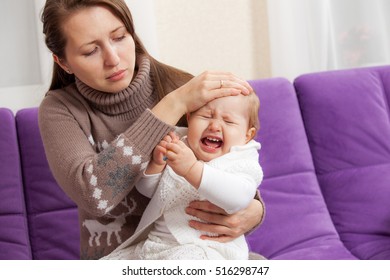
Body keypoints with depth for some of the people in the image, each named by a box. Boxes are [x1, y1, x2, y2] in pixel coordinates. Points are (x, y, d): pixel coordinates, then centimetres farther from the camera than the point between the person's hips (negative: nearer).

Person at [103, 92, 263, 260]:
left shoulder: (241, 162, -6)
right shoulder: (179, 146, 11)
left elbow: (239, 197, -29)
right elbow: (147, 190, 15)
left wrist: (192, 169, -39)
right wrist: (156, 163, -7)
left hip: (202, 249, -6)